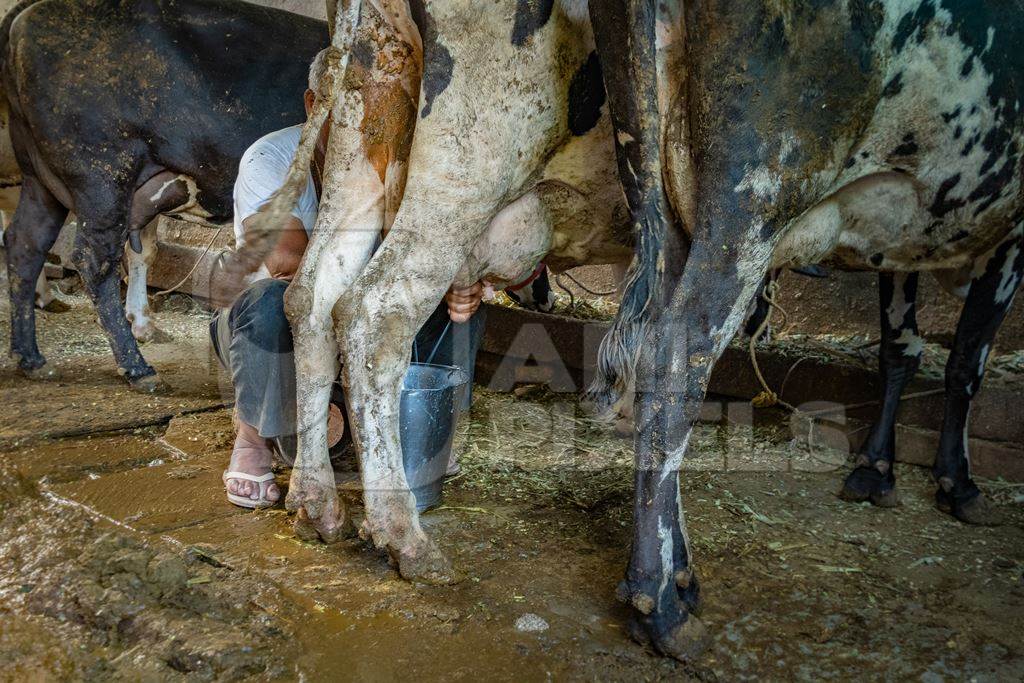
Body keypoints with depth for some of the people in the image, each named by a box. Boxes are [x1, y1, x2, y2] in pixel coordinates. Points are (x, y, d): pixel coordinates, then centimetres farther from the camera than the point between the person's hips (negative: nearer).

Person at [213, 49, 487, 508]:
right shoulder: (271, 158, -19)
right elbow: (284, 258, -35)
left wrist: (460, 285, -37)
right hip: (272, 332, -3)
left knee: (462, 296, -14)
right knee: (272, 300, -39)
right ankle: (254, 438, -13)